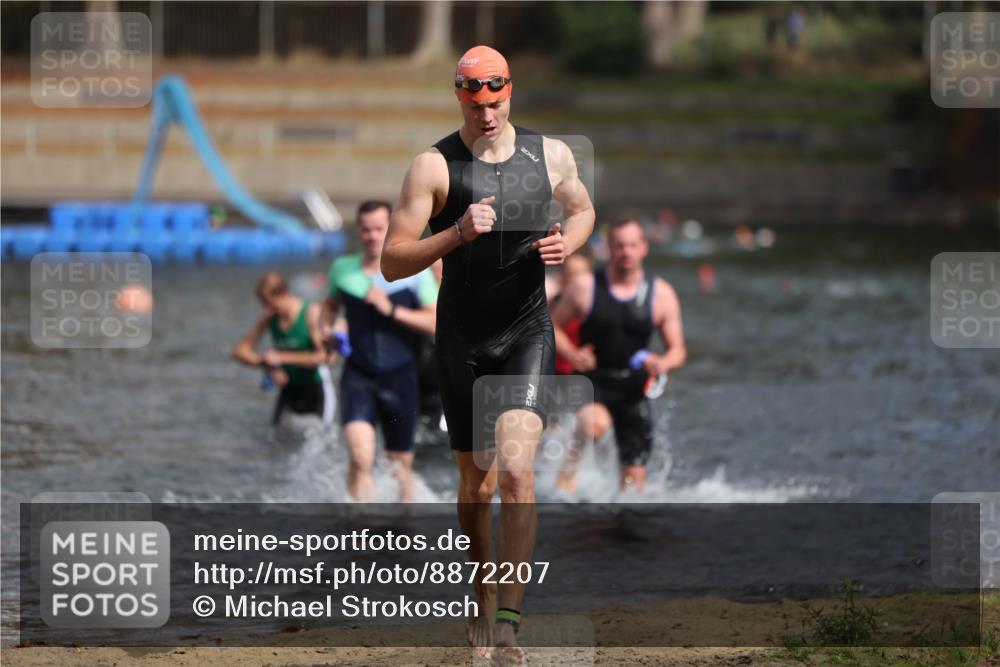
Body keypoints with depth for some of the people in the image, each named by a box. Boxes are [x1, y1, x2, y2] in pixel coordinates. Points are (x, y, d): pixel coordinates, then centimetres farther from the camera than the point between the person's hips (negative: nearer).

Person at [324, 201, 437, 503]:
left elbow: (436, 322, -11)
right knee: (361, 457, -22)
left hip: (399, 377, 0)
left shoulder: (415, 271, -4)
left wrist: (391, 310, -19)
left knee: (401, 463, 13)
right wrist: (326, 329, 5)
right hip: (359, 376, 0)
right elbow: (332, 303, 25)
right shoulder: (343, 269, 4)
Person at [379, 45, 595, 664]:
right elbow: (392, 262, -9)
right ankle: (483, 605, 32)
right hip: (462, 339, 0)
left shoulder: (551, 155, 2)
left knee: (516, 469, -18)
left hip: (528, 333, 0)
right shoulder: (434, 166, -7)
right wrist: (456, 234, -24)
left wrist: (567, 242, -1)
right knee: (476, 480, 12)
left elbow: (582, 209, 23)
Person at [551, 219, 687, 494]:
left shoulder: (661, 294, 1)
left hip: (633, 388, 2)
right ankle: (570, 464, -12)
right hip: (593, 381, -2)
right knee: (596, 423, -37)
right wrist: (571, 354, -14)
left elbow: (678, 350, 4)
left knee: (634, 479, -1)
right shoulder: (585, 286, -2)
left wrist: (663, 363, -20)